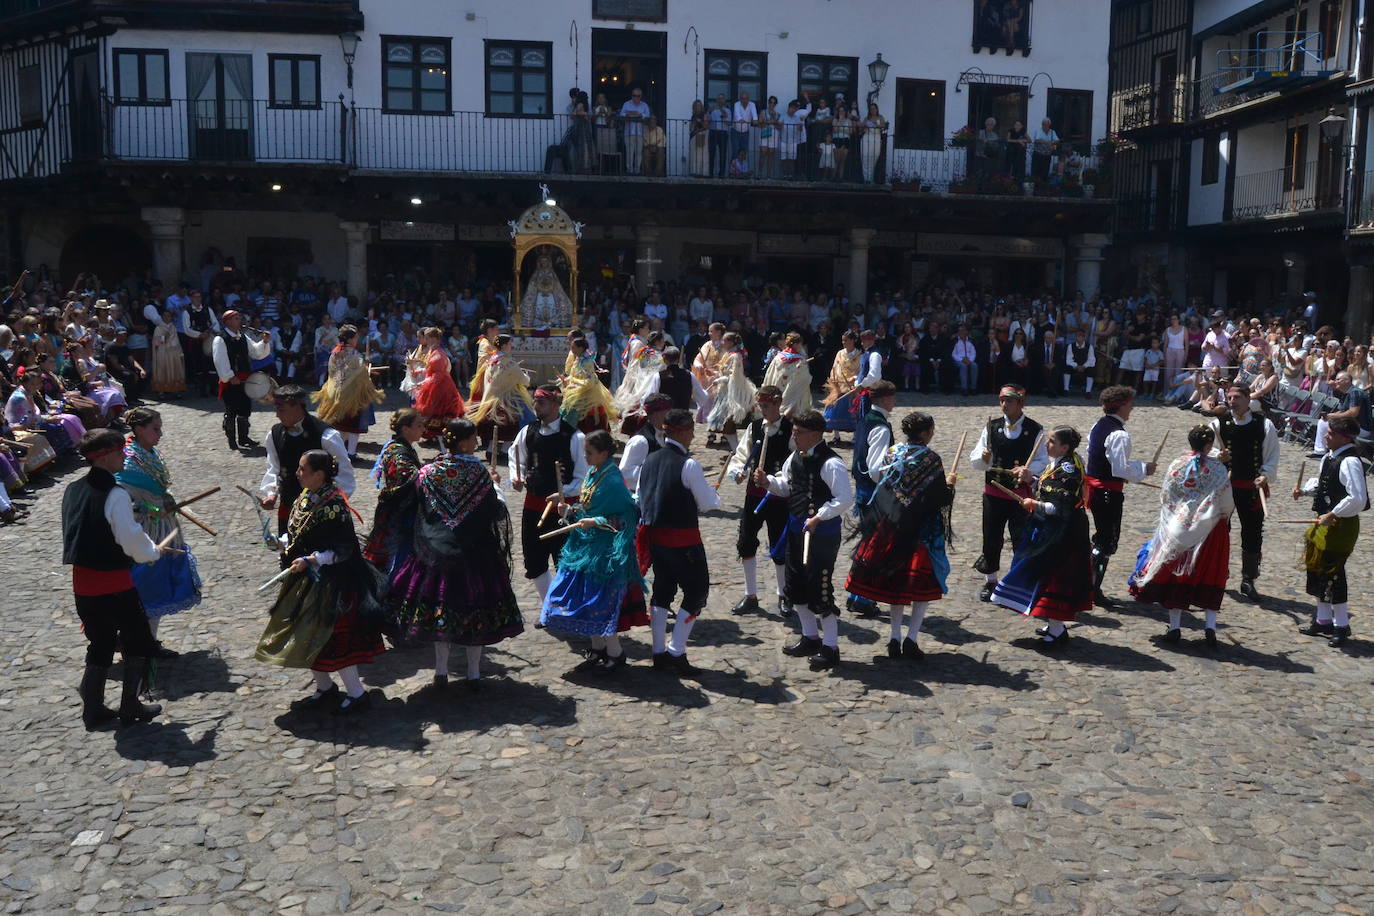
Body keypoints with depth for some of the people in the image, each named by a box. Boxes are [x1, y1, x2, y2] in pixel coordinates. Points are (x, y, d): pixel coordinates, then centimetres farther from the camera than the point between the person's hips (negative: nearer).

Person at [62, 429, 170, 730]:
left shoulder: (72, 490, 7)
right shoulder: (115, 494, -18)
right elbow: (131, 539, -20)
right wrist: (154, 551, -1)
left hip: (82, 582, 7)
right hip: (114, 584, -7)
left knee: (100, 645, 19)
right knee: (138, 643, 11)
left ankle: (93, 711, 22)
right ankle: (130, 708, 14)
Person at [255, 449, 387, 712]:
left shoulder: (334, 506, -21)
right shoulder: (305, 498, 4)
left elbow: (342, 550, -20)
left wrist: (309, 560, -25)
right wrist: (282, 543, 0)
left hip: (329, 583, -9)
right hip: (305, 580, 9)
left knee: (328, 637, -2)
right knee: (305, 636, 15)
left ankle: (356, 693, 14)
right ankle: (325, 689, 31)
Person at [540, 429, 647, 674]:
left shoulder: (612, 481, -19)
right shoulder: (592, 473, 7)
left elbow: (626, 517, -20)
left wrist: (594, 522, -23)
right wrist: (572, 510, 1)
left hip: (604, 550, -9)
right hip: (585, 545, 9)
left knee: (600, 601, -3)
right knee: (585, 598, 14)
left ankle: (615, 654, 12)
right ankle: (597, 649, 27)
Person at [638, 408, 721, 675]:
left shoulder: (651, 460, 5)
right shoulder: (688, 465, -17)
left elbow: (641, 498, 12)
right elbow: (707, 503, -12)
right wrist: (714, 493, 9)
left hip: (654, 536, 7)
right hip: (683, 540, -7)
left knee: (662, 590, 17)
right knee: (696, 592, 6)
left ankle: (659, 652, 22)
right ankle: (676, 653, 3)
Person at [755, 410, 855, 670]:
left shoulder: (830, 464, -20)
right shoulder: (795, 457, 6)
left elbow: (845, 499, -23)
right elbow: (786, 487, 19)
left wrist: (818, 517, -24)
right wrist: (768, 481, 0)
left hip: (822, 534, -9)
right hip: (797, 529, 9)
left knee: (820, 590, -4)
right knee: (795, 587, 18)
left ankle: (830, 648, 10)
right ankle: (810, 638, 35)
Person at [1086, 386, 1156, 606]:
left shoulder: (1098, 426, 9)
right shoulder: (1119, 434, -20)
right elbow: (1122, 468, -23)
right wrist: (1144, 469, -7)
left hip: (1093, 486, 9)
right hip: (1109, 492, -9)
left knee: (1101, 536, 21)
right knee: (1108, 540, 0)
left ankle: (1089, 584, 26)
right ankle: (1095, 590, 4)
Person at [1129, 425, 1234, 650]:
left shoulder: (1176, 466, -5)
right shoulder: (1218, 469, -10)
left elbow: (1165, 498, -1)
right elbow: (1227, 504, -7)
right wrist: (1223, 519, 14)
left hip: (1179, 529, 1)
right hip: (1211, 531, -1)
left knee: (1176, 575, 9)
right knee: (1210, 577, 9)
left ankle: (1175, 627, 10)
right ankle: (1210, 626, 1)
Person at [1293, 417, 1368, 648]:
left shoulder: (1350, 462, -22)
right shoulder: (1329, 457, 7)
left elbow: (1358, 499, -26)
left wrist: (1332, 515, -22)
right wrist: (1304, 489, 6)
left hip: (1342, 525, -10)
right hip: (1326, 522, 10)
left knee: (1332, 572, -4)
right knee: (1317, 570, 16)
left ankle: (1341, 625, 10)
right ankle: (1323, 620, 29)